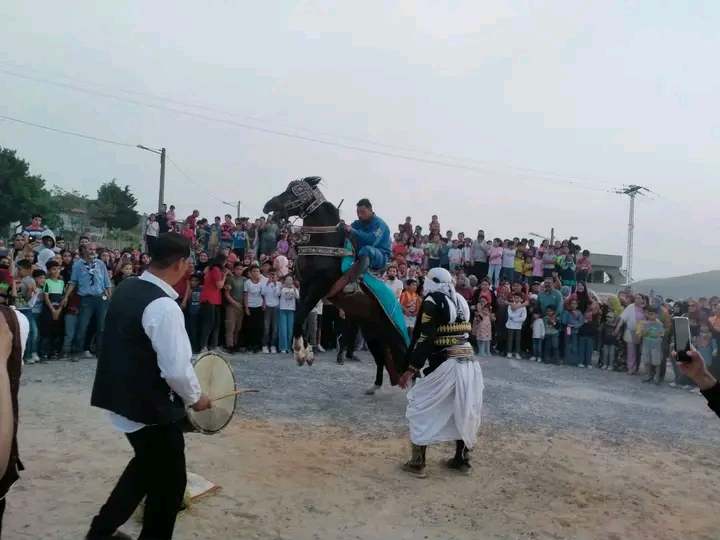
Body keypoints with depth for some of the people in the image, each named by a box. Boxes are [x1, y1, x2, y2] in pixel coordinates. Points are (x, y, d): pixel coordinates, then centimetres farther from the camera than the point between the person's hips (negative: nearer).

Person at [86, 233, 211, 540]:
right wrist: (195, 397, -7)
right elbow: (176, 369, -27)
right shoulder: (164, 306, -25)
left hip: (121, 397, 9)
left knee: (148, 466, 28)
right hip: (149, 406, -9)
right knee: (170, 480, 12)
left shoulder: (125, 289, 2)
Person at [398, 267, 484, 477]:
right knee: (463, 412, 20)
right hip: (470, 363, 7)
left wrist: (411, 369, -12)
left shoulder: (433, 301, -6)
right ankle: (461, 459, 31)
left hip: (447, 365, -7)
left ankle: (417, 463, 8)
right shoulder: (461, 301, 14)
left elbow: (425, 339, -13)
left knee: (420, 407, 6)